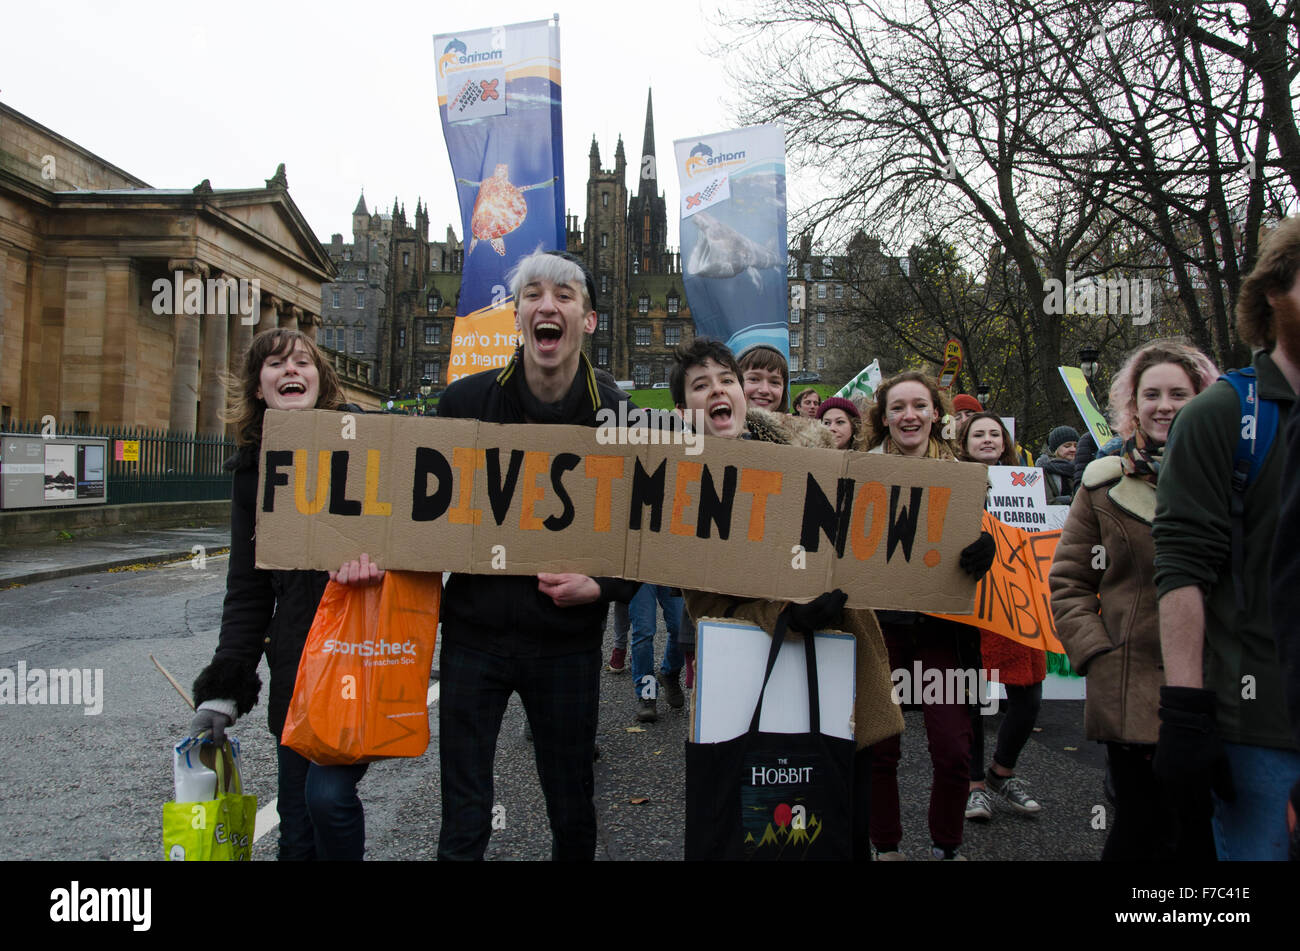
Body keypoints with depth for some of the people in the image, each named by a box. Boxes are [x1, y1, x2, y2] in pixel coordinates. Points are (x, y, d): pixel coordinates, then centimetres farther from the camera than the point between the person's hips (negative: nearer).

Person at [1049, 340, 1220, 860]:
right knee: (1143, 835, 4)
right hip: (1132, 694, -1)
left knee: (1204, 835, 10)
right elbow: (1067, 582, 7)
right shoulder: (1105, 484, 6)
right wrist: (1095, 652, -4)